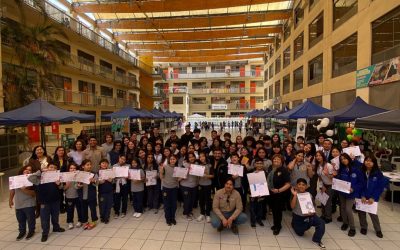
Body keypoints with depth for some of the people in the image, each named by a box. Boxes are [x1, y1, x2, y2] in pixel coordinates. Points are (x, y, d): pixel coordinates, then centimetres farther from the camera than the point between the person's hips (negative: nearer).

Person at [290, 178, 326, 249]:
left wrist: (312, 212, -9)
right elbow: (292, 206, -22)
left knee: (321, 222, -20)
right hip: (298, 217, -2)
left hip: (308, 215, 2)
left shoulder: (309, 194, 1)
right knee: (300, 233, 5)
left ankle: (317, 240, -3)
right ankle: (294, 225, 37)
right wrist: (295, 195, -30)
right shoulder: (294, 194, -10)